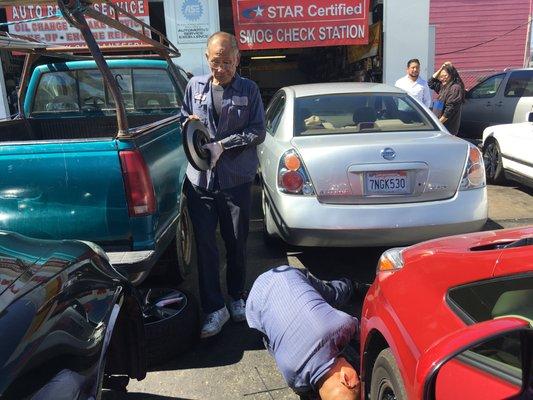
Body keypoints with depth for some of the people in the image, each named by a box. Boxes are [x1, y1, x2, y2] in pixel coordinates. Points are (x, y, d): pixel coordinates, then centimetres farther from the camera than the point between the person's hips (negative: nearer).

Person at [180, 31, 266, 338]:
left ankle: (238, 297, 33)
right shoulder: (195, 86, 8)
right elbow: (183, 120, 18)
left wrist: (223, 146, -14)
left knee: (237, 244, 11)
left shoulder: (249, 90, 2)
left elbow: (258, 132, -3)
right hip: (200, 180, 2)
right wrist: (189, 124, -6)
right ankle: (215, 308, 14)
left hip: (237, 180, -1)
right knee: (205, 245, 1)